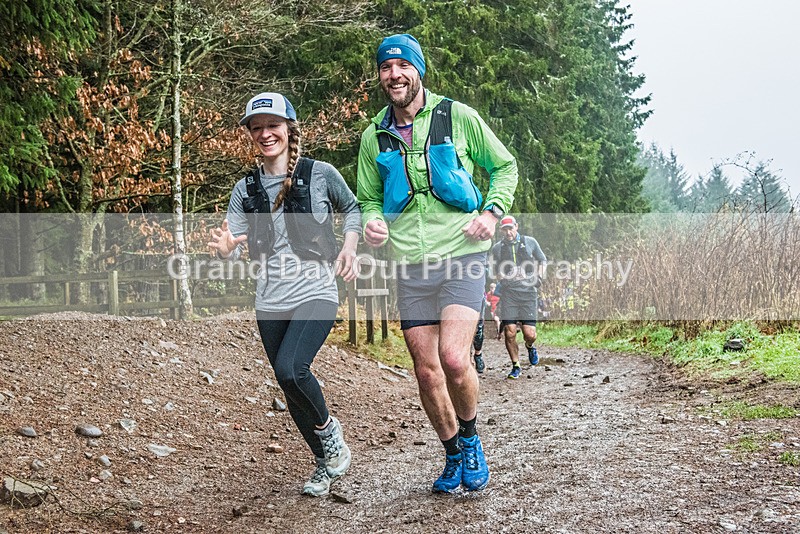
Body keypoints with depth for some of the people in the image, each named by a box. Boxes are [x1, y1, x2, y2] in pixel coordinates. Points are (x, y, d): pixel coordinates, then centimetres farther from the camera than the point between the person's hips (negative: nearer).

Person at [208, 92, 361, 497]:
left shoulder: (320, 174, -3)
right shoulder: (245, 189, 5)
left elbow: (352, 208, 12)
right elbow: (234, 244, 0)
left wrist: (349, 248, -5)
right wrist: (224, 248, -23)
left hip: (316, 293, -4)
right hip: (270, 302, 5)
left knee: (290, 368, -26)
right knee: (292, 391, 12)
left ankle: (328, 429, 4)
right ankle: (327, 461, 34)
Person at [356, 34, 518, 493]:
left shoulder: (458, 117, 0)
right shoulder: (375, 137, 8)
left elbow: (505, 166, 10)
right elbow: (369, 197, 19)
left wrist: (493, 211, -6)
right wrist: (372, 223, -4)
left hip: (462, 255, -3)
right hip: (411, 266, 4)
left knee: (454, 359, -19)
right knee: (427, 371, 5)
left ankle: (470, 438, 11)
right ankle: (454, 456, 28)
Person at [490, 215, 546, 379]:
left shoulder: (530, 242, 8)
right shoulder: (497, 248, 9)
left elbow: (542, 260, 21)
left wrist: (539, 277, 6)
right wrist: (501, 277, 1)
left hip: (528, 292, -1)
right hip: (508, 293, 1)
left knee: (529, 334, -8)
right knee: (509, 333, -9)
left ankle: (530, 347, 30)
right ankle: (516, 366, 11)